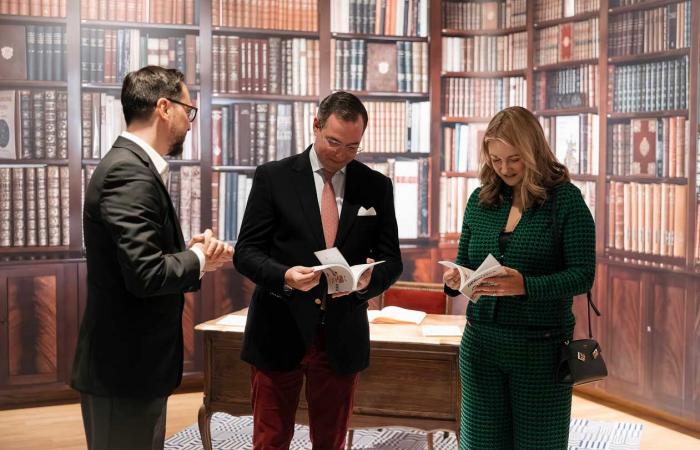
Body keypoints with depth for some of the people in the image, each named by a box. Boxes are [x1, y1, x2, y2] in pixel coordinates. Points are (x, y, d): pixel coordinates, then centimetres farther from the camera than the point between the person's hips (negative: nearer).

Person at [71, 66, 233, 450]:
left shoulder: (132, 165, 12)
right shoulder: (129, 172, -20)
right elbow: (146, 274, -28)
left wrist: (192, 252, -2)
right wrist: (199, 259, -11)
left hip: (132, 362, 10)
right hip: (125, 368, -10)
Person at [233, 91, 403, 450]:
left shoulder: (376, 187, 5)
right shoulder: (273, 177, -2)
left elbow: (391, 260, 6)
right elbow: (246, 251, -4)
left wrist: (369, 279, -17)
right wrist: (285, 276, -23)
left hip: (342, 337, 2)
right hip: (279, 333, -2)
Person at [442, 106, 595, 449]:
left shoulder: (565, 199, -7)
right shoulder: (480, 200, 7)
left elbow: (582, 275, -12)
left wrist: (525, 286, -27)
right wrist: (454, 280, -9)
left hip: (541, 348, -4)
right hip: (481, 343, 4)